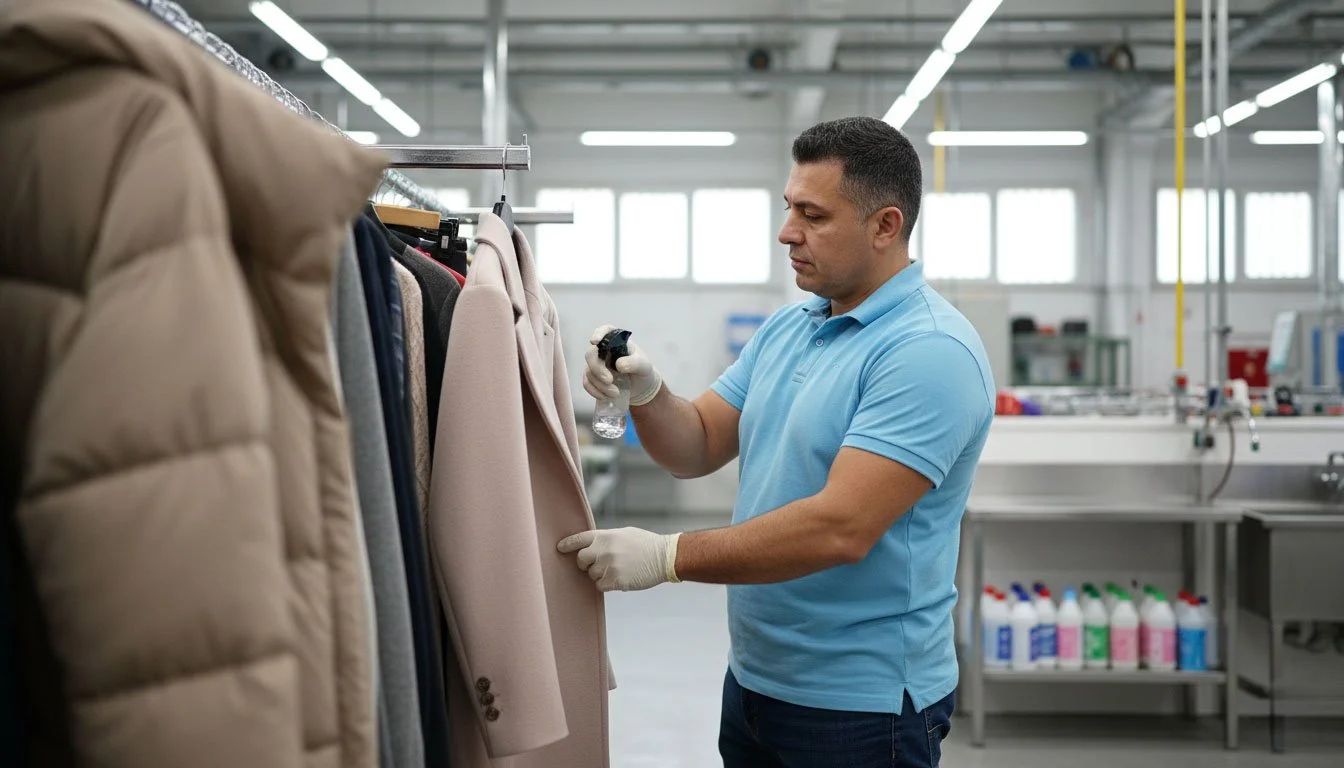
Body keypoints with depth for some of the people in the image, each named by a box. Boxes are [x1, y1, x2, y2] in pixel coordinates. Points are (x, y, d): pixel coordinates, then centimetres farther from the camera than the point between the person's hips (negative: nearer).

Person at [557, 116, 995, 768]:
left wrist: (667, 556, -26)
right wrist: (645, 392, -13)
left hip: (862, 706, -7)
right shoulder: (785, 328, 6)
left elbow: (841, 528, -28)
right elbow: (699, 448, 8)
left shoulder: (930, 351, -20)